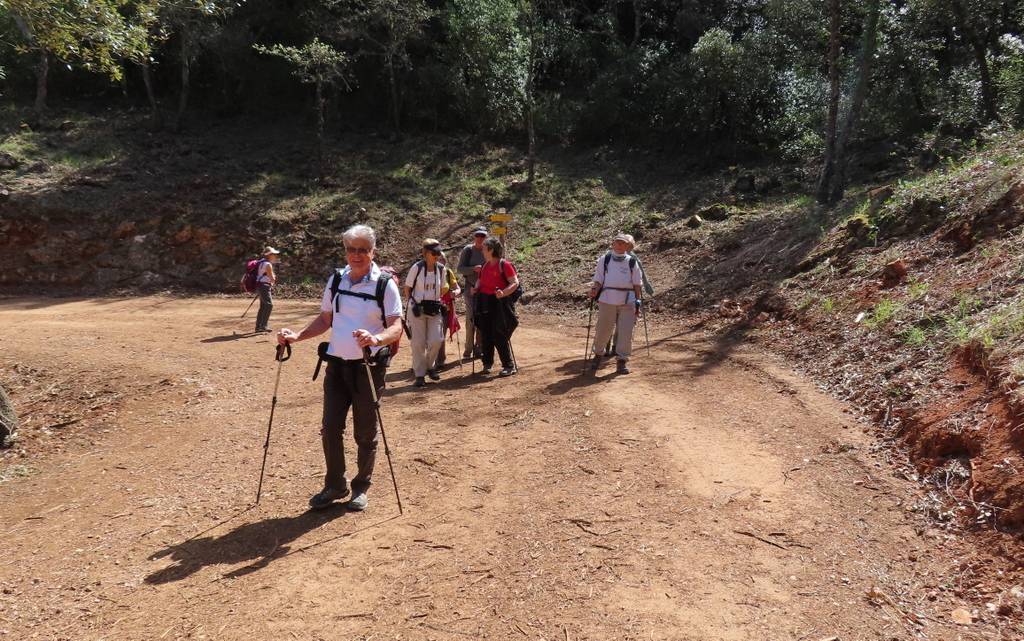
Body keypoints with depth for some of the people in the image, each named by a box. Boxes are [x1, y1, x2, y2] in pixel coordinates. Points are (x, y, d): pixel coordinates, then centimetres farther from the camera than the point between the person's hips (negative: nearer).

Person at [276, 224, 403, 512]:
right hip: (337, 364, 4)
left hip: (369, 366, -4)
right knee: (330, 427, 5)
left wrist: (375, 339, -36)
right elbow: (325, 319, 14)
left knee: (365, 433, 7)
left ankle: (361, 487, 26)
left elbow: (396, 327, -15)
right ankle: (335, 485, 24)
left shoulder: (385, 283, -9)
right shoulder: (336, 279, 6)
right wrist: (297, 336, -1)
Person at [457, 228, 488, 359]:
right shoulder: (468, 250, -1)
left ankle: (478, 349, 16)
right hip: (471, 288, -3)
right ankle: (468, 350, 1)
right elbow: (460, 268, -3)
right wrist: (473, 269, -19)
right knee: (471, 318, -7)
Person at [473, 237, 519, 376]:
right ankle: (487, 363, 22)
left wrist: (503, 293, -27)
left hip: (499, 304, -7)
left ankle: (509, 366, 3)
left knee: (499, 336, -7)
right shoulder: (484, 265, 13)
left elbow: (515, 283, -13)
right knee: (485, 335, 9)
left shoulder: (504, 265, -10)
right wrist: (476, 289, 4)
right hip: (484, 302, 7)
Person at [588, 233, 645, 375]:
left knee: (626, 332, -5)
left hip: (628, 301, 1)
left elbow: (637, 284, 12)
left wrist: (638, 303, 7)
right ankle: (598, 354, 31)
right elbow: (598, 280, 7)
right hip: (607, 300, -1)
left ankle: (622, 361, 6)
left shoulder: (632, 262, 10)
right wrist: (594, 291, -12)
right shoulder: (604, 259, 8)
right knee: (603, 330, 5)